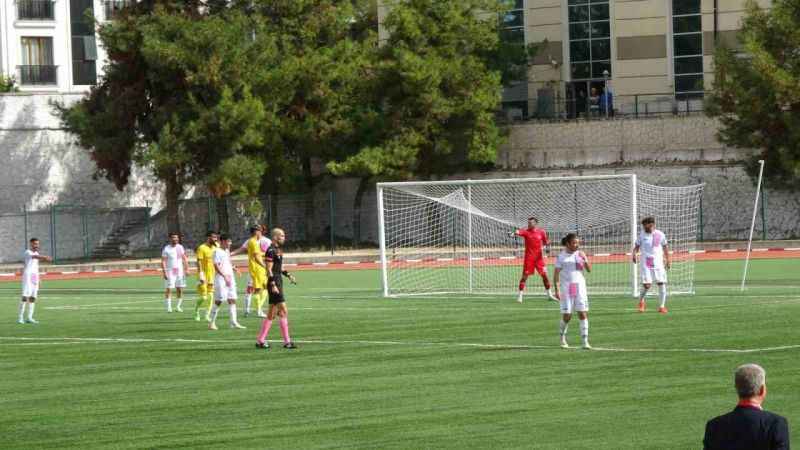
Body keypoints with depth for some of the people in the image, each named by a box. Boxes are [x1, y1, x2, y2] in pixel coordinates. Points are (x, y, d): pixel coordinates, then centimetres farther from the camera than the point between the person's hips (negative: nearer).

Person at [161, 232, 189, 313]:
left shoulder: (180, 247, 8)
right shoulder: (166, 249, -6)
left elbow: (184, 259, 14)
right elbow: (163, 261, -8)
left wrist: (186, 269, 7)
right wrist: (164, 272, -16)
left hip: (179, 271, 4)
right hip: (170, 272, -4)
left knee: (180, 290, 3)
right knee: (169, 289, -6)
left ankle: (178, 306, 11)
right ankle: (169, 307, -3)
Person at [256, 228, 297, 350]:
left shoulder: (278, 250, 15)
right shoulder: (271, 251, -14)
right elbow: (269, 270, -17)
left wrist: (288, 275, 14)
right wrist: (273, 285, -22)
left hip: (279, 283, 10)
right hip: (274, 283, -10)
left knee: (272, 314, 11)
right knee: (283, 311, -9)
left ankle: (260, 341, 14)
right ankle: (287, 341, -7)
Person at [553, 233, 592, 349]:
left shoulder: (580, 254, 7)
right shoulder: (561, 256, -2)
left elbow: (589, 269, 3)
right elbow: (556, 274, -4)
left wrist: (585, 260, -15)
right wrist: (557, 289, -12)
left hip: (580, 287, 3)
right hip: (566, 288, -3)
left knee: (583, 314, -6)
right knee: (567, 316, -2)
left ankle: (585, 341, -4)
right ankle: (563, 338, 24)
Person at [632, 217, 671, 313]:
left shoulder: (660, 235, 2)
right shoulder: (642, 235, 2)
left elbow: (665, 248, 14)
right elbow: (637, 246, 8)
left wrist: (668, 260, 12)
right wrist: (634, 254, -12)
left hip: (658, 263, 1)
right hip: (645, 264, -1)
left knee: (662, 283, -6)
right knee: (646, 285, -10)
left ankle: (662, 306, 5)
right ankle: (641, 301, 19)